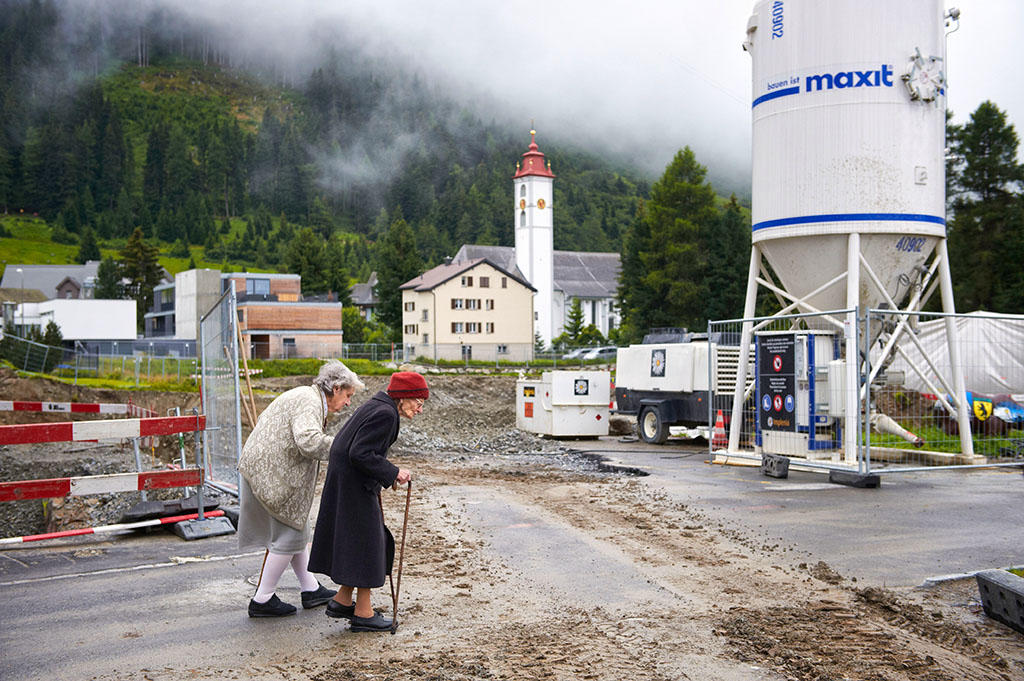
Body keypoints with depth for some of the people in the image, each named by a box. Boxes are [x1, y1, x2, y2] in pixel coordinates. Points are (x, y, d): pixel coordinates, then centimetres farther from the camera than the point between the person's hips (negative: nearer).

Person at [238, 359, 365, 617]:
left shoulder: (305, 395, 15)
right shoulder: (310, 403, -18)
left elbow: (264, 419, 25)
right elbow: (308, 441, -35)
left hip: (263, 468, 11)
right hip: (271, 475, -11)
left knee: (296, 529, 17)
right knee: (289, 534, -2)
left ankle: (310, 589, 27)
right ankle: (262, 601, 8)